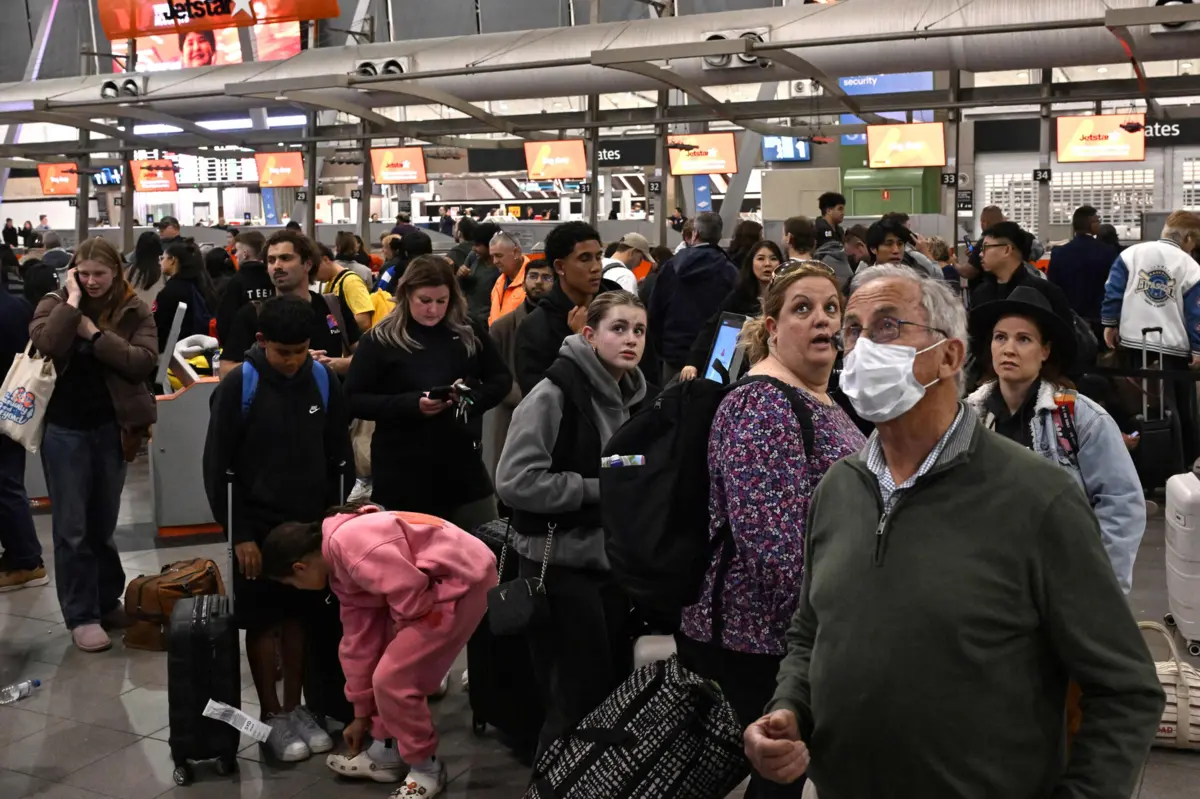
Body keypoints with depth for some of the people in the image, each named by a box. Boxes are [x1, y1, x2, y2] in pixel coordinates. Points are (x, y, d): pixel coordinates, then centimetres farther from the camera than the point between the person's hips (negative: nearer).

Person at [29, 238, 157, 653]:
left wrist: (94, 333, -17)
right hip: (64, 427, -1)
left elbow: (144, 362, -15)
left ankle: (107, 602, 29)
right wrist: (72, 300, -17)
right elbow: (46, 345, -21)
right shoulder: (55, 303, -1)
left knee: (103, 522, 14)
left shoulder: (135, 310, -1)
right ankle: (81, 616, 11)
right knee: (72, 526, 3)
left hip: (111, 426, 1)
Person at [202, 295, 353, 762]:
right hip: (257, 525, -3)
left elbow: (339, 456, 7)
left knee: (299, 615, 11)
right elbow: (219, 466, -9)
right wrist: (238, 533, -10)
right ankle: (272, 715, 17)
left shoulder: (323, 381, -2)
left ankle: (295, 706, 25)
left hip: (311, 522, 3)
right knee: (262, 621, 4)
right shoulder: (239, 385, -12)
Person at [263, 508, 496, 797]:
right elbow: (359, 637, 19)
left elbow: (409, 586, -26)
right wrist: (361, 713, 25)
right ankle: (385, 754, 32)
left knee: (392, 679, -6)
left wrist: (401, 622, -3)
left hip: (460, 580, -10)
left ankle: (426, 768, 13)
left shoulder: (348, 544, -20)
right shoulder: (339, 566, 13)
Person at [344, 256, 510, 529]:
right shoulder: (381, 340, -5)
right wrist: (411, 404, -21)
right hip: (403, 473, -3)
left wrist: (473, 395, -10)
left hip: (463, 466, 3)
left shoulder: (469, 333, 4)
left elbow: (502, 379, 12)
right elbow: (353, 400, -7)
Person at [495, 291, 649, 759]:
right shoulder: (554, 394, -15)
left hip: (614, 562, 8)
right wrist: (599, 490, -18)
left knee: (616, 695, 14)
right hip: (562, 564, -7)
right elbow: (515, 481, -24)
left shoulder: (632, 396, 9)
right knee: (578, 701, 0)